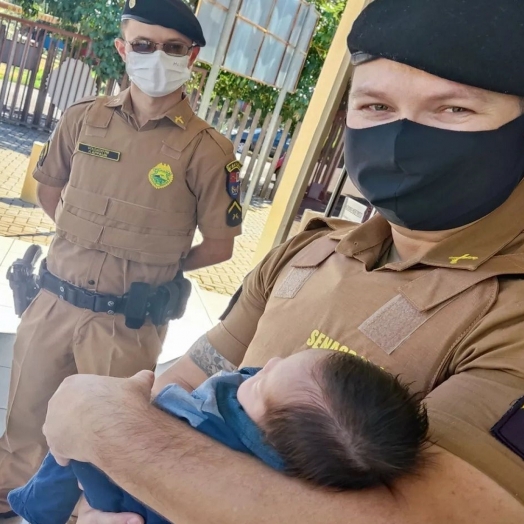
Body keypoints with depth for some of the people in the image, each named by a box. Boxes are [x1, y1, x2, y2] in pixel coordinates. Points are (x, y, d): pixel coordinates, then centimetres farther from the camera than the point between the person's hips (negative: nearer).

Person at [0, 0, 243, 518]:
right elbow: (49, 187, 15)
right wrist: (84, 245, 7)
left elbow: (219, 245, -6)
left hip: (128, 321, -4)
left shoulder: (207, 150, -13)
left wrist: (156, 267, 1)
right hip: (53, 301, 4)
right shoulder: (83, 119, -1)